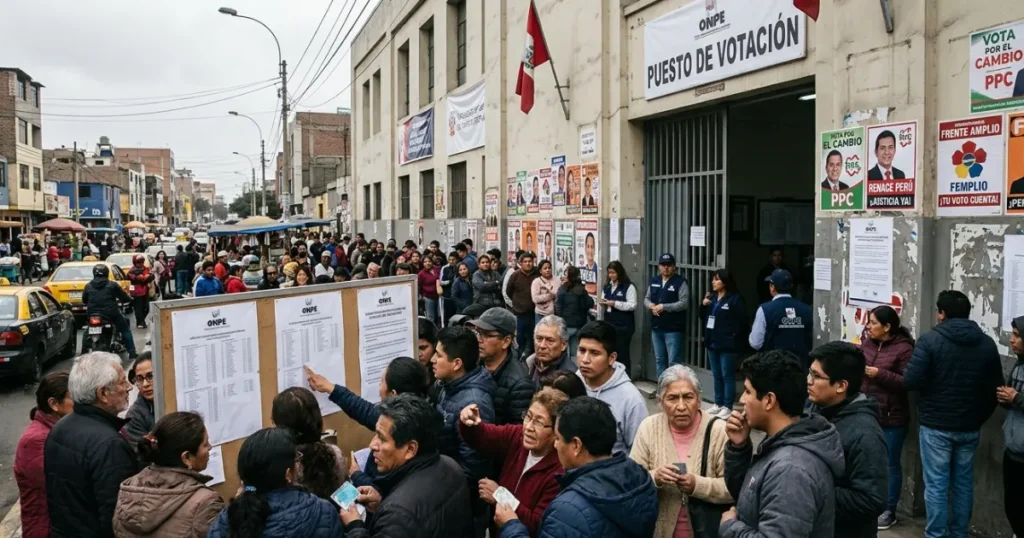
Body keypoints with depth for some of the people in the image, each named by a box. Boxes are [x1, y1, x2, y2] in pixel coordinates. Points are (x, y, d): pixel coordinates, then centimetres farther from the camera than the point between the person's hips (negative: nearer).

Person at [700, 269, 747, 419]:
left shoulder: (735, 299, -10)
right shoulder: (711, 297, 13)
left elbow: (741, 321, -13)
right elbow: (704, 317, 17)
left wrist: (734, 338, -13)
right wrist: (703, 305, -1)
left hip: (727, 345, -7)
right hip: (712, 343, 7)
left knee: (727, 376, -1)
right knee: (716, 376, 14)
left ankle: (728, 407, 6)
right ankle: (718, 404, 24)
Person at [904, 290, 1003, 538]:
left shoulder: (931, 339, -12)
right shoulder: (987, 343, 3)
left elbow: (911, 381, -17)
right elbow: (994, 389, 8)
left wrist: (930, 379, 6)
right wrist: (979, 418, 20)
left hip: (936, 425, -4)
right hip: (969, 427, 5)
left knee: (936, 484, 2)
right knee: (963, 482, 15)